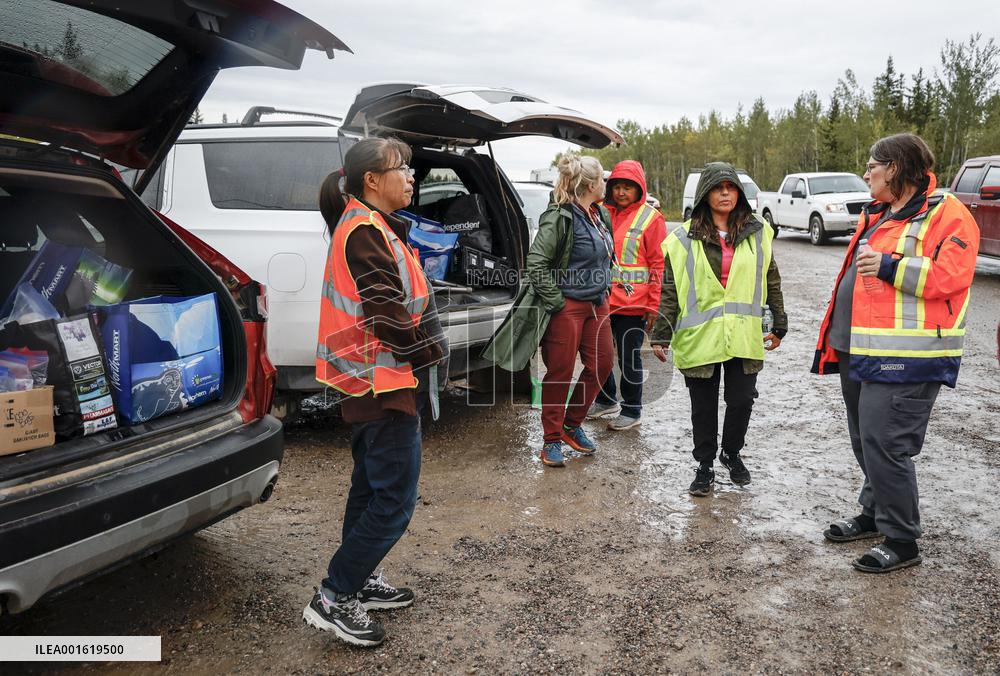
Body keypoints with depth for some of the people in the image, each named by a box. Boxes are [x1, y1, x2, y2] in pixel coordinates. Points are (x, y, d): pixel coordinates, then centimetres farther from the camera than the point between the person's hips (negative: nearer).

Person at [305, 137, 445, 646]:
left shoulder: (366, 225, 14)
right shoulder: (366, 230, -18)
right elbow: (386, 315, -24)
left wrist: (421, 350, 9)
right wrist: (434, 355, -14)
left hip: (365, 381, 11)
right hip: (381, 382, -11)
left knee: (372, 488, 20)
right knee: (395, 499, -5)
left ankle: (359, 581, 32)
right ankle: (333, 599, 3)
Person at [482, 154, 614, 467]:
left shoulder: (601, 215, 9)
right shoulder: (559, 217, -17)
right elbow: (536, 262, -21)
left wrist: (604, 289, 17)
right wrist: (557, 301, -19)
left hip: (597, 304, 9)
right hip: (567, 307, -9)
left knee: (602, 363, 11)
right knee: (560, 373, 0)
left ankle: (572, 425, 29)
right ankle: (552, 440, 14)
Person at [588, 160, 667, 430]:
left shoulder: (651, 218, -6)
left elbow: (659, 265, -8)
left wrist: (654, 305, -12)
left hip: (632, 304, -6)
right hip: (602, 301, 6)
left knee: (628, 357, 3)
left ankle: (631, 410, 19)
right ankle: (606, 400, 36)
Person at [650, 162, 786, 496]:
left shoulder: (757, 233, 7)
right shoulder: (685, 239, 0)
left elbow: (771, 281, 13)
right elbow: (670, 290, -1)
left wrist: (779, 325, 12)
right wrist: (661, 335, -4)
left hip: (744, 336, 2)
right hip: (700, 337, -2)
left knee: (742, 400, 6)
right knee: (704, 405, 7)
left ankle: (732, 453, 33)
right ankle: (704, 465, 24)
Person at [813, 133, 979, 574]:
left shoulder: (946, 214, -9)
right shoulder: (877, 215, 18)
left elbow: (951, 274, -20)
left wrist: (891, 266, -24)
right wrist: (837, 337, 23)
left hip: (903, 359, -9)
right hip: (858, 352, 9)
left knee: (885, 445, -9)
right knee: (865, 442, 17)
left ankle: (901, 541, 6)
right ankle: (875, 515, 34)